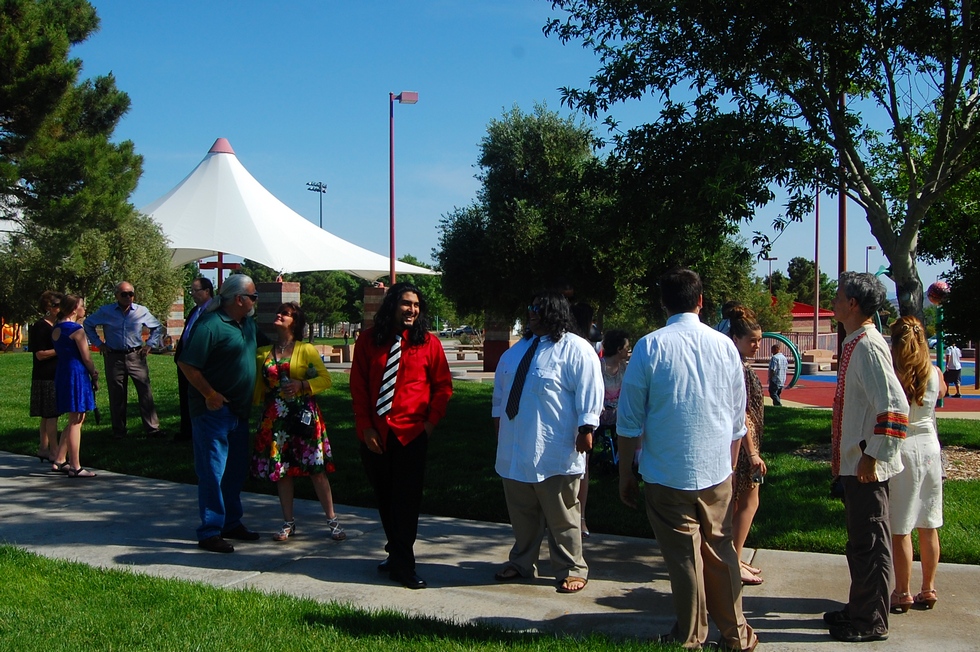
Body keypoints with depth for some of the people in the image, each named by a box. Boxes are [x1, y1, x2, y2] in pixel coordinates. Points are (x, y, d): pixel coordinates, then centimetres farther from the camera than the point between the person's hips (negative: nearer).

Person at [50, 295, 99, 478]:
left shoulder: (56, 329, 13)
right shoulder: (76, 329, -13)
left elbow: (60, 352, 15)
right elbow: (86, 357, -13)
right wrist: (94, 375, 2)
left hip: (61, 374, 9)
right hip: (77, 374, -9)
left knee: (75, 421, 18)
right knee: (76, 422, -4)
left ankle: (59, 460, 20)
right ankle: (75, 467, -2)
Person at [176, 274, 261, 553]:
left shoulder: (248, 323, 10)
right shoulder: (210, 325, -17)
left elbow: (257, 350, 25)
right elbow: (187, 364, -19)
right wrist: (210, 395, -19)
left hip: (239, 411, 9)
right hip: (214, 411, -9)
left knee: (236, 470, 16)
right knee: (213, 472, -4)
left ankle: (232, 523, 28)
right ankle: (210, 532, 3)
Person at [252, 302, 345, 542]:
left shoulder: (306, 349, 0)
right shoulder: (264, 353, 11)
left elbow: (325, 379, -3)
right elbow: (259, 387, 16)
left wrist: (302, 385, -16)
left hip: (303, 416, -3)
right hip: (275, 418, 4)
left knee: (316, 469, -3)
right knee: (281, 470, 6)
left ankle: (332, 521, 7)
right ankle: (288, 522, 18)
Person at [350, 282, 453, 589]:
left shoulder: (429, 343, 1)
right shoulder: (368, 340, 3)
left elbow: (443, 386, 6)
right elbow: (358, 385, 4)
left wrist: (431, 422, -3)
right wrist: (365, 427, -3)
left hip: (411, 433, -2)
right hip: (375, 434, 2)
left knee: (406, 500, -4)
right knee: (384, 497, 11)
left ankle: (402, 564, 5)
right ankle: (397, 555, 25)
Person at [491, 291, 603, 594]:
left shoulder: (576, 349, -9)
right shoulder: (517, 350, 15)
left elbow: (590, 391, -15)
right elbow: (500, 390, 24)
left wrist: (586, 430, -19)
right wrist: (498, 419, 22)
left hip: (555, 453, -7)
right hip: (515, 450, 7)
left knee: (562, 516, 2)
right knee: (522, 512, 17)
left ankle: (572, 570, 14)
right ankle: (522, 562, 31)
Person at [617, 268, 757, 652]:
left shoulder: (649, 347, -8)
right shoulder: (725, 346, 1)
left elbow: (630, 421, -6)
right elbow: (738, 422, 9)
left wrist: (626, 473, 4)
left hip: (666, 474, -3)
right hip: (717, 472, 3)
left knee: (683, 556, 6)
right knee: (720, 551, 15)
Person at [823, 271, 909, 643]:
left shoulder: (868, 346, -19)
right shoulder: (855, 343, 10)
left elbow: (896, 406, -27)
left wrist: (872, 457, -23)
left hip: (866, 467, -10)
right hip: (852, 463, 10)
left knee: (869, 544, 2)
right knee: (860, 542, 19)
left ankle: (871, 622, 14)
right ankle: (860, 609, 32)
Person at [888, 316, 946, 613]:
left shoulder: (890, 375, -15)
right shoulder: (934, 373, 0)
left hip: (901, 450, -5)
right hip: (929, 446, 5)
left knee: (900, 528, 2)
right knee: (929, 526, 13)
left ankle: (903, 593, 8)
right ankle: (928, 590, 22)